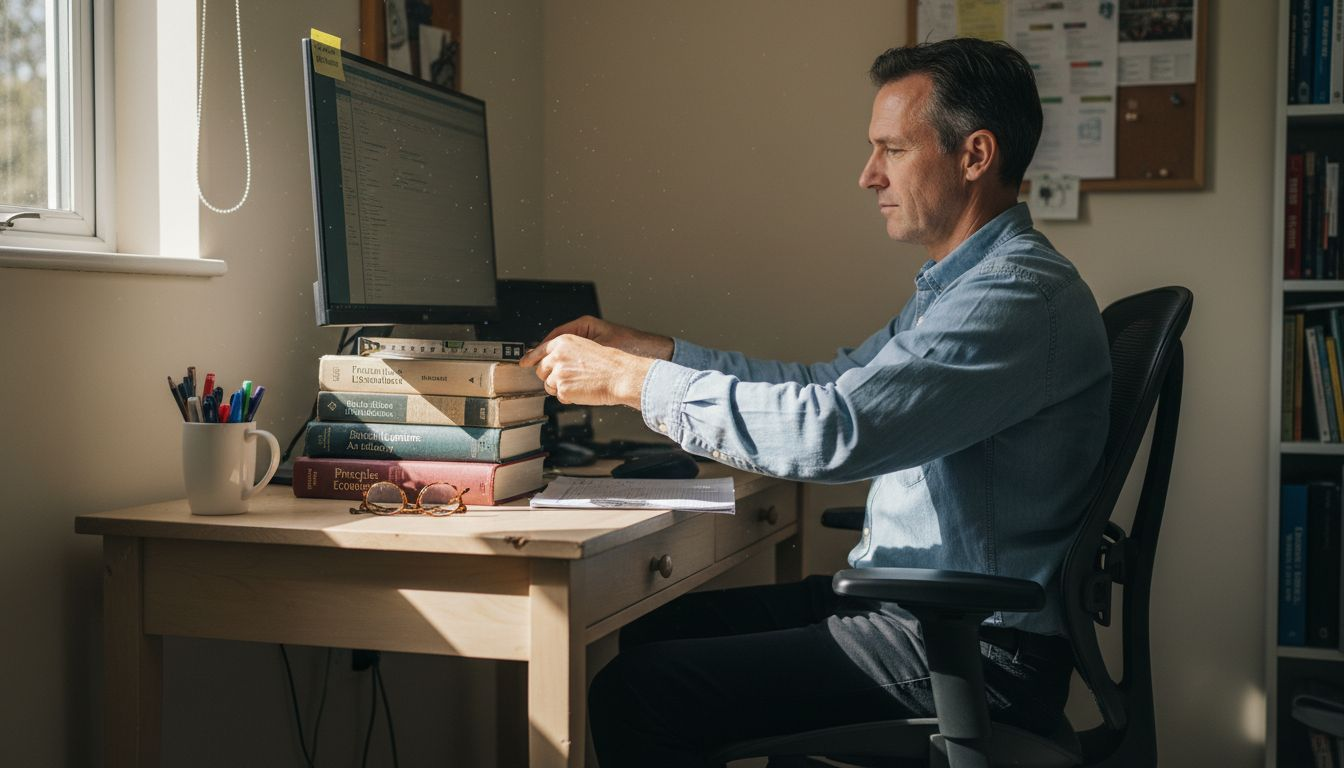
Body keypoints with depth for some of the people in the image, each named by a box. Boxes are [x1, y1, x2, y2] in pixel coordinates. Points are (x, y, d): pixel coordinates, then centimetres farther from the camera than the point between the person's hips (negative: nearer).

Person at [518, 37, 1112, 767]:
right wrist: (649, 348, 13)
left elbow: (831, 430, -28)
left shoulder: (1023, 295, -20)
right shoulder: (960, 284, 15)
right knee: (647, 632, 10)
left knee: (635, 695, -17)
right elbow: (827, 383, 20)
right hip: (900, 601, 10)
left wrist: (632, 381, -19)